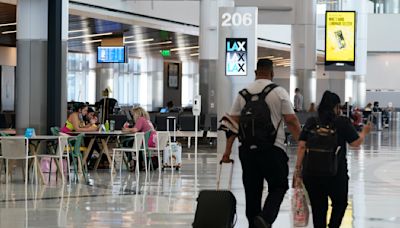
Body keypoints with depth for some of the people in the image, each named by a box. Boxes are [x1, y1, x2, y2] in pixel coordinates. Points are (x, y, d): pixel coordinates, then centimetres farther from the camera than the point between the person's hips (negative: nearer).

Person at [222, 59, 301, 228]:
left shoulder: (243, 93, 7)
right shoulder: (279, 92, -2)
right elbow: (292, 122, -5)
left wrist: (227, 151, 9)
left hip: (247, 149, 4)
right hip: (272, 149, -3)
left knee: (252, 190, 12)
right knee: (278, 187, 5)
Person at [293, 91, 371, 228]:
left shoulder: (311, 123, 4)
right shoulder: (342, 123, -4)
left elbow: (301, 147, -1)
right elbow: (356, 143, 2)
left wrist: (298, 170, 3)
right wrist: (364, 132, 22)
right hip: (336, 174, -2)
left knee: (318, 208, 13)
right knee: (340, 204, 20)